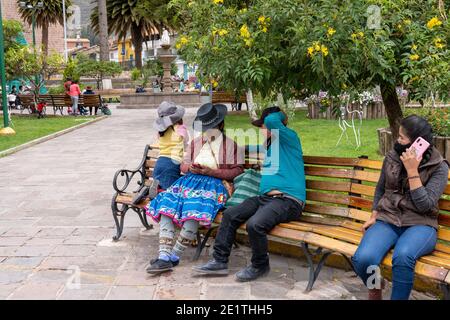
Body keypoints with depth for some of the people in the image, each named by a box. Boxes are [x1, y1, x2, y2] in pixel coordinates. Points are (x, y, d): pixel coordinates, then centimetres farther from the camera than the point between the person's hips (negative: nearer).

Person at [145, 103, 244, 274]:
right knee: (166, 204, -26)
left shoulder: (231, 145, 11)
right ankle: (164, 256, -34)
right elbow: (183, 165, 24)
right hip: (191, 180, 5)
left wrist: (210, 171, -11)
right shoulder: (195, 143, 28)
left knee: (196, 209, -37)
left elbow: (237, 172, 0)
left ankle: (174, 255, -27)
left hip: (215, 183, -5)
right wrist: (191, 168, -2)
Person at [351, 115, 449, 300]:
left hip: (419, 224, -3)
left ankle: (398, 297, -16)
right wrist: (374, 216, 11)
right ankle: (375, 287, 6)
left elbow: (424, 205, -14)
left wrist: (412, 171, -18)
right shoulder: (392, 157, 7)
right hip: (387, 220, 3)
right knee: (362, 259, -27)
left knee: (402, 256, -39)